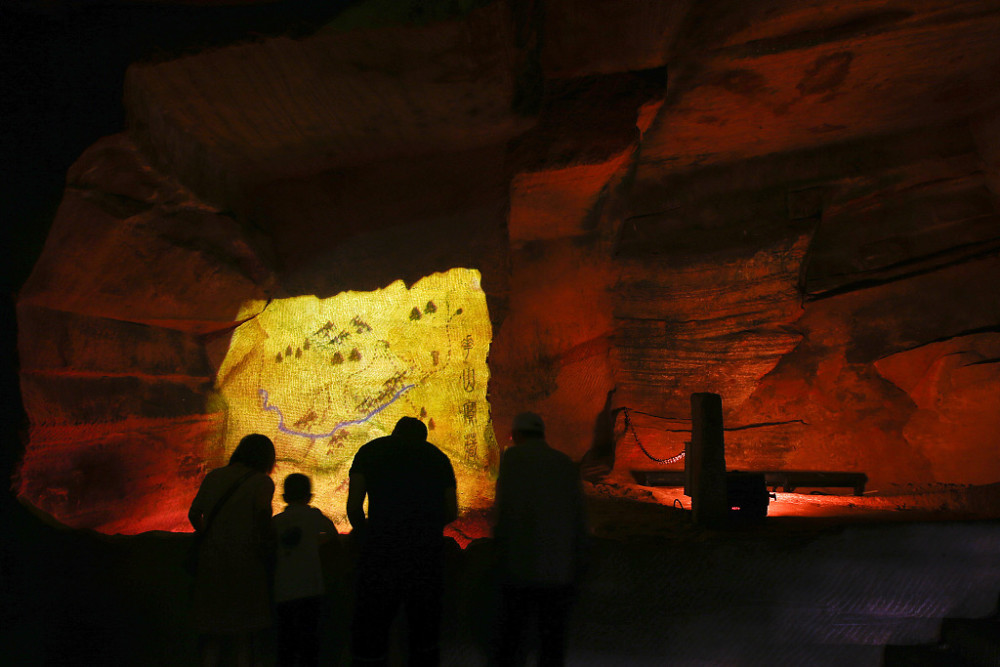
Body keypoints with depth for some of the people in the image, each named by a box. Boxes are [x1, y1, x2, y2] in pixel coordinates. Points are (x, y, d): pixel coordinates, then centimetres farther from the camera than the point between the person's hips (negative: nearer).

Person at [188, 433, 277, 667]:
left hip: (210, 560, 4)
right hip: (244, 560, -4)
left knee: (212, 633, 11)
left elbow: (194, 513, 7)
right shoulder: (262, 481, -3)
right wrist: (264, 541, -7)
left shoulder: (214, 476, 11)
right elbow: (262, 509, -21)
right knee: (244, 636, 6)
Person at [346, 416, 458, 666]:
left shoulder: (370, 450, 12)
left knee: (370, 636, 6)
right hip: (427, 549, 2)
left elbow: (353, 506, 3)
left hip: (382, 547, -2)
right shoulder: (438, 457, 17)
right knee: (424, 632, 14)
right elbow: (452, 512, 13)